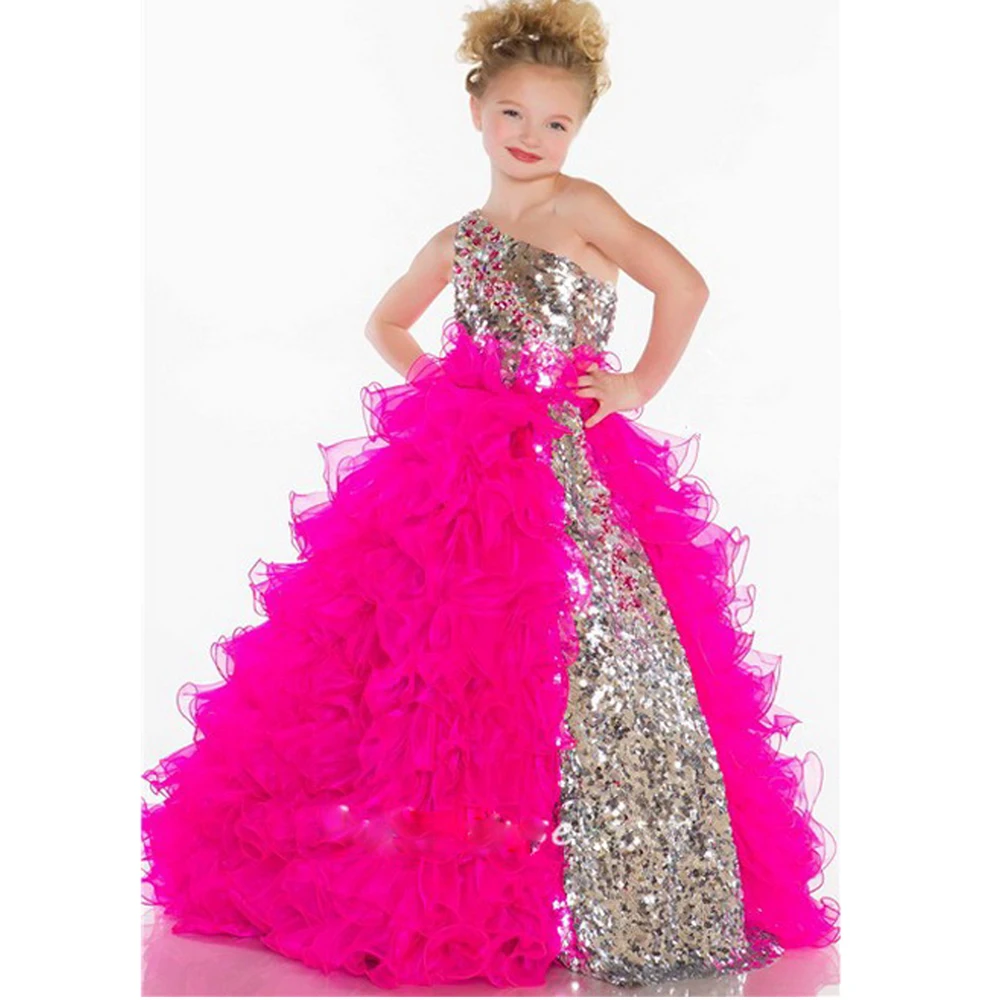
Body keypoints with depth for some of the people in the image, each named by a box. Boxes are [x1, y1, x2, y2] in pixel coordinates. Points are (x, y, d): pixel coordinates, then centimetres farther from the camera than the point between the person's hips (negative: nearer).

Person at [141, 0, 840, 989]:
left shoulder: (580, 207, -1)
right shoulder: (456, 240, 12)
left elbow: (685, 286, -7)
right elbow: (385, 321, 28)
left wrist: (639, 386, -4)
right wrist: (432, 382, 12)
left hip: (571, 472, -3)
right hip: (458, 470, 4)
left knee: (584, 669, -7)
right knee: (445, 667, 3)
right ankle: (450, 893, 17)